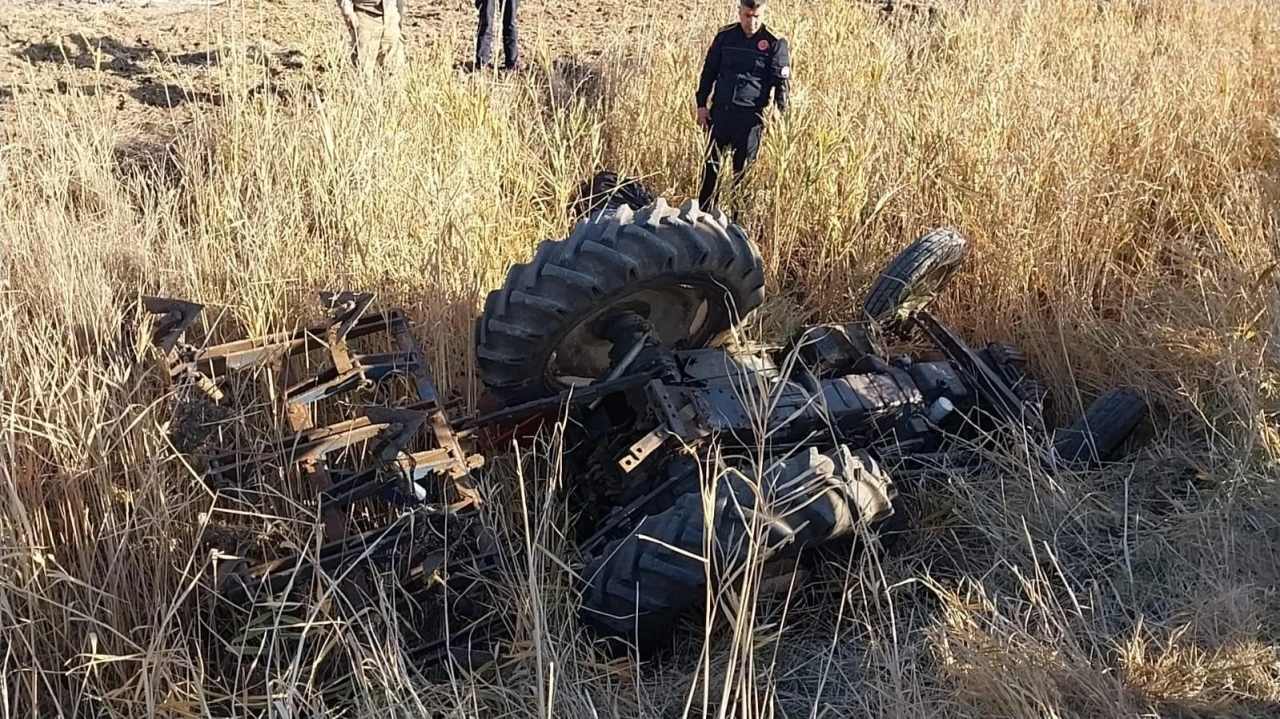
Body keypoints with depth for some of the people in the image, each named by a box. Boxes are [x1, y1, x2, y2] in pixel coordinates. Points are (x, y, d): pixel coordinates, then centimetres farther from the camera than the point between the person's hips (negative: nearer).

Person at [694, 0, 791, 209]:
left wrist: (781, 112, -16)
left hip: (751, 116, -3)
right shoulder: (725, 36, 4)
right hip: (720, 111, 3)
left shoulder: (775, 43, -5)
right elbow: (709, 71, 12)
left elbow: (782, 81, -5)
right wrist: (701, 104, 8)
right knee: (711, 163, 8)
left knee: (744, 169, 4)